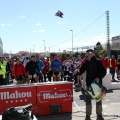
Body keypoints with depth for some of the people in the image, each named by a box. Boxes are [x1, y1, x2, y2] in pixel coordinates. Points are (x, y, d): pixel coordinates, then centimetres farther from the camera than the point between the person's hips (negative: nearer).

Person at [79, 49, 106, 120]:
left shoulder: (98, 62, -8)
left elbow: (104, 71, -11)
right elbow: (81, 71, 7)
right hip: (89, 83, 3)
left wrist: (99, 78, -24)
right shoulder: (86, 63, 3)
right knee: (88, 99, 5)